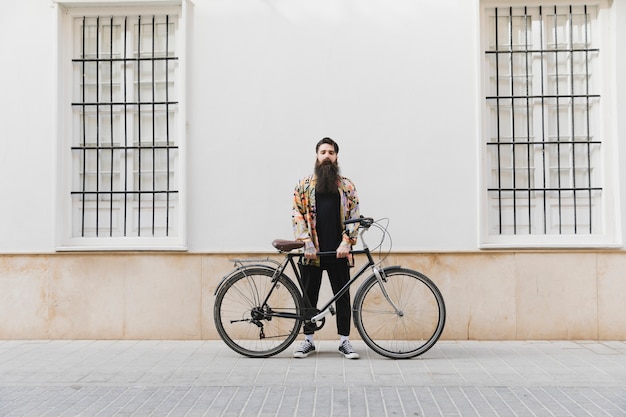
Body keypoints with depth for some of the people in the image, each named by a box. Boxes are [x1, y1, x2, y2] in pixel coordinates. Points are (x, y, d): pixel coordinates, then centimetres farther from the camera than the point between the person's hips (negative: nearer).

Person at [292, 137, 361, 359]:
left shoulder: (347, 186, 7)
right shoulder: (304, 185, 5)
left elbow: (354, 216, 4)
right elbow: (297, 215, 0)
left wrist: (346, 243, -9)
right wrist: (307, 243, -10)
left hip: (338, 251, 0)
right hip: (312, 251, 0)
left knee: (343, 296, 5)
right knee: (309, 296, 7)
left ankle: (344, 340, 15)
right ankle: (308, 341, 18)